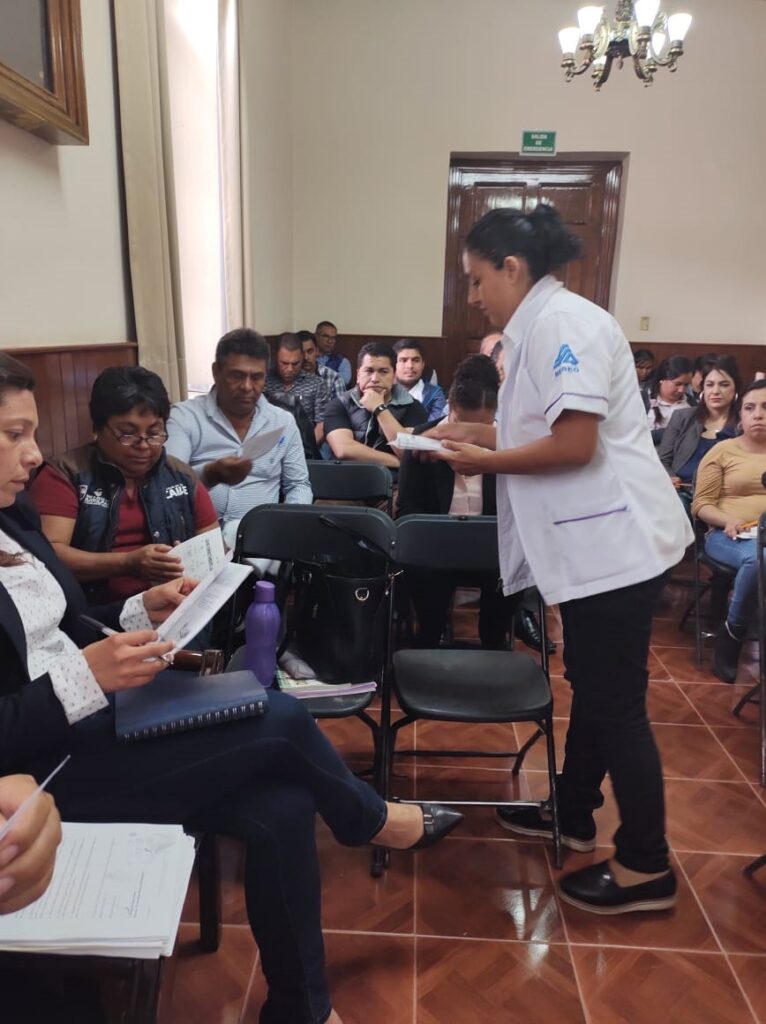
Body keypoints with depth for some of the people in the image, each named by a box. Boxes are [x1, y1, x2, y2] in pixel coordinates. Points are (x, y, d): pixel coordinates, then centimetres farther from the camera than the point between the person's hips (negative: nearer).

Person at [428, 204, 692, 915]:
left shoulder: (565, 321, -15)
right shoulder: (540, 328, 15)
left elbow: (575, 444, -23)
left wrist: (482, 460, -12)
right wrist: (472, 433, 9)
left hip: (615, 540, -10)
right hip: (592, 540, 10)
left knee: (616, 700, 0)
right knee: (591, 685, 20)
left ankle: (646, 866, 18)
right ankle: (573, 813, 37)